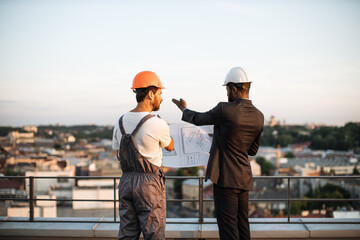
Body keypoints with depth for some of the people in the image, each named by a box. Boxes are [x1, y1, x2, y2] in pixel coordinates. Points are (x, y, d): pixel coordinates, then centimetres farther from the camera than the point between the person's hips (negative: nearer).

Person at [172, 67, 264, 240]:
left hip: (226, 178, -7)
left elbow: (198, 119, 1)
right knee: (242, 224, 16)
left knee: (228, 226, -3)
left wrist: (184, 109, 21)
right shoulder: (259, 117, 3)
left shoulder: (225, 110, -16)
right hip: (244, 179, 7)